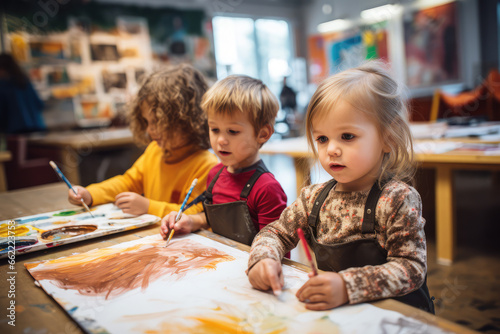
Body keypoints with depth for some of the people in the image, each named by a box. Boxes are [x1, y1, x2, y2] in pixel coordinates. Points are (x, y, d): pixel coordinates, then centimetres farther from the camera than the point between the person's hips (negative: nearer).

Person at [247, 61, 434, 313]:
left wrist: (347, 286, -33)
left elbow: (411, 268, -19)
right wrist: (263, 259, -13)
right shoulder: (314, 197, 2)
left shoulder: (397, 200, -14)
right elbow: (277, 232, 10)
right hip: (329, 312, 3)